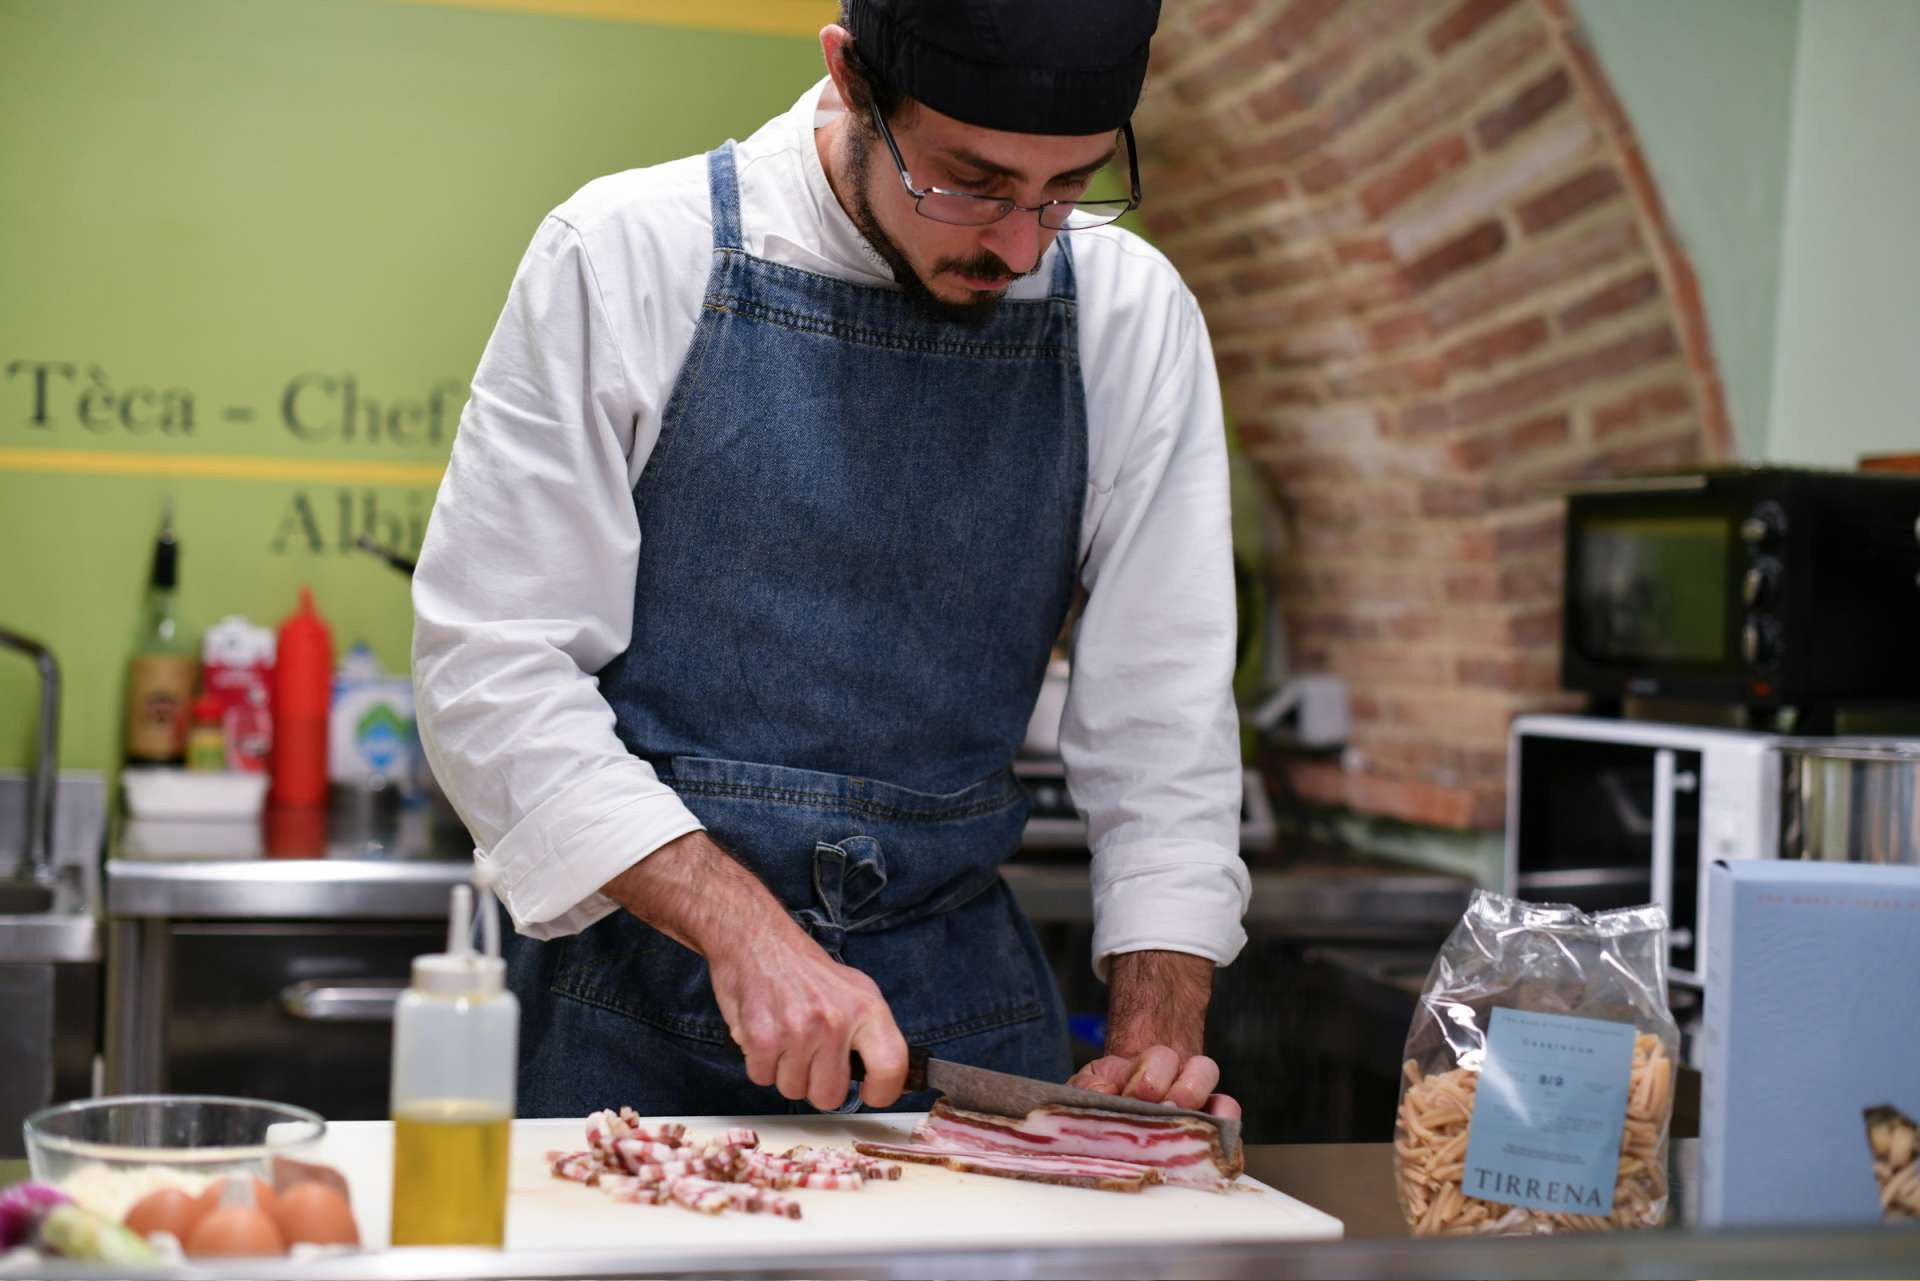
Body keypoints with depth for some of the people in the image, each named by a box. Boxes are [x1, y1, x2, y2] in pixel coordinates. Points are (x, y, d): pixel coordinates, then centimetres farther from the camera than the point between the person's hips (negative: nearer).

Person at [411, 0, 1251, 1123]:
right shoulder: (631, 255, -10)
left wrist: (1156, 1043, -11)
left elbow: (1163, 712, 0)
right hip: (638, 1007, -2)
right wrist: (739, 925, -20)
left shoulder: (1132, 317, -2)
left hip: (964, 1010, 2)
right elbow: (491, 665, -11)